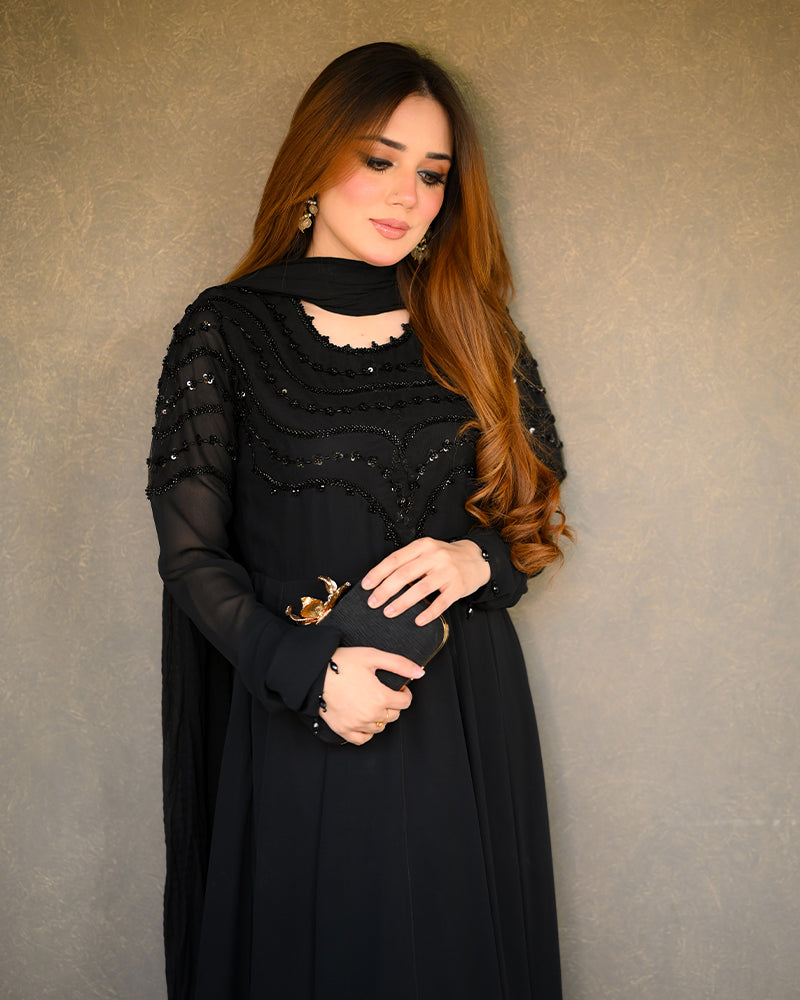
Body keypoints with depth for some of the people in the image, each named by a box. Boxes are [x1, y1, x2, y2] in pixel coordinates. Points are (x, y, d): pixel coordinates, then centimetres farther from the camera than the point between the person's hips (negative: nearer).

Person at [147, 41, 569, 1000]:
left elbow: (537, 510, 10)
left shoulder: (474, 332, 5)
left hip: (464, 714, 3)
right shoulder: (227, 330, -4)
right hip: (299, 714, -2)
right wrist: (306, 668, -18)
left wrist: (478, 559, -12)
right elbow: (191, 552, -4)